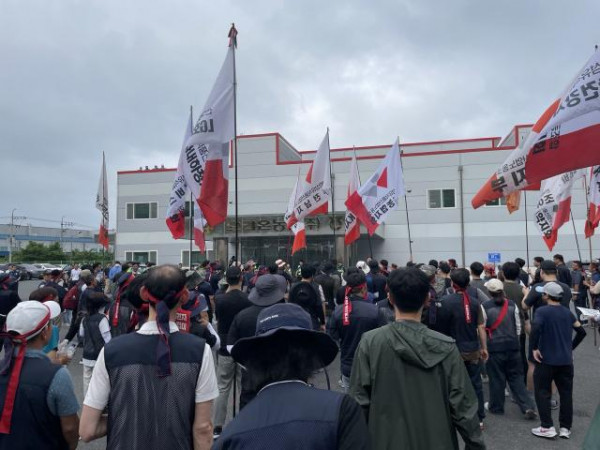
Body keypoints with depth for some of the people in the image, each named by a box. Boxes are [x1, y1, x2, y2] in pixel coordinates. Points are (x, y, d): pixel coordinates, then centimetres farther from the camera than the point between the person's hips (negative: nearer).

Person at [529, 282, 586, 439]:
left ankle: (547, 427, 7)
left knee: (542, 393, 5)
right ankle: (565, 428, 21)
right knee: (566, 393, 13)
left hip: (546, 359, -5)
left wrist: (534, 348, -17)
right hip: (566, 360, 6)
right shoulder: (567, 312, 7)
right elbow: (581, 332, 14)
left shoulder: (542, 311, -11)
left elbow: (535, 328, -28)